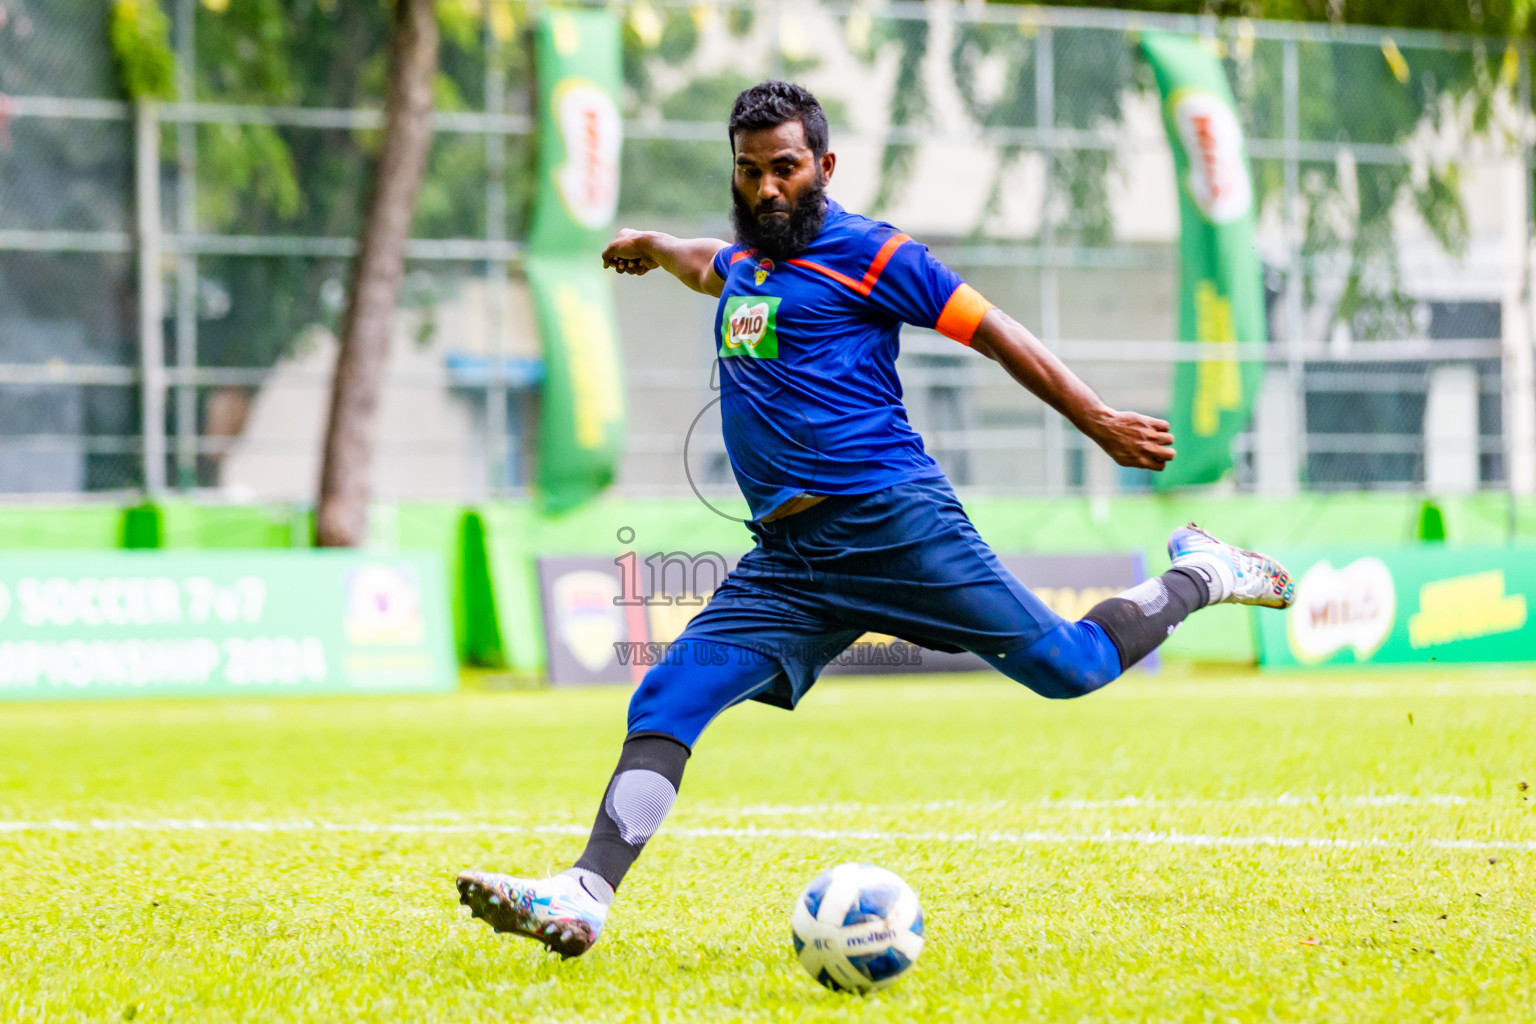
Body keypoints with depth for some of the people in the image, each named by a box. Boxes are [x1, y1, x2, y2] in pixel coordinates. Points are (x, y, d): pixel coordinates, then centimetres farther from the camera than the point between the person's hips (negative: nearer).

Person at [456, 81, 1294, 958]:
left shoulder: (864, 253, -1)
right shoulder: (749, 256, 20)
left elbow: (992, 332, 1)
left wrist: (1101, 423, 0)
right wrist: (656, 247, 66)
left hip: (893, 521, -6)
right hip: (786, 559, 6)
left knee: (1068, 668, -5)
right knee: (666, 703, -11)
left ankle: (1199, 578, 22)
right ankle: (583, 900, -19)